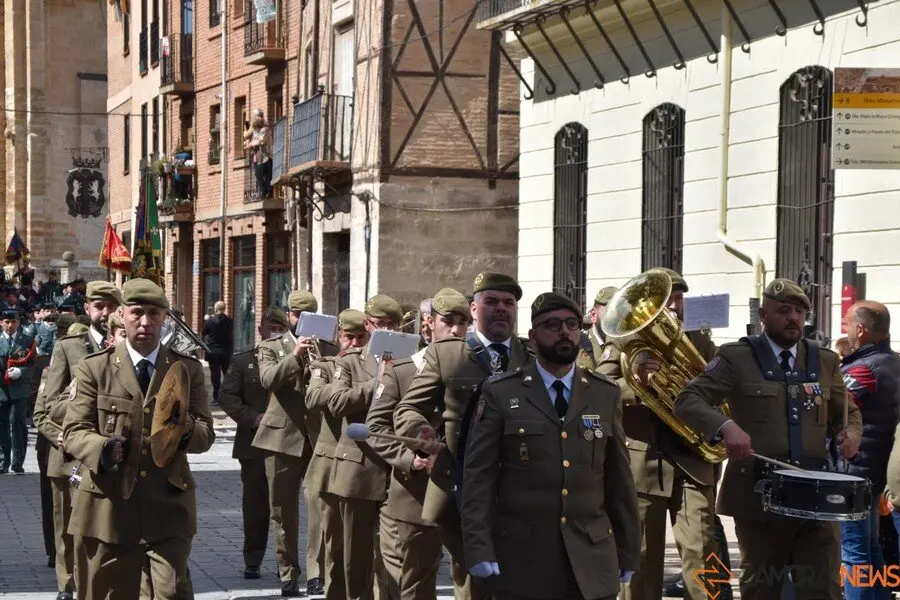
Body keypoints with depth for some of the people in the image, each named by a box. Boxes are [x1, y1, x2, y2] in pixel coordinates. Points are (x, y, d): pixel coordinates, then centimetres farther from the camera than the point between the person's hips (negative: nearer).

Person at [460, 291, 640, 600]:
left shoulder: (606, 394, 9)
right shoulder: (501, 393, 2)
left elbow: (619, 478, 9)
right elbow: (479, 476, -2)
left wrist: (628, 551, 8)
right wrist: (479, 549, -11)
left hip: (592, 561, 2)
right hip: (522, 558, -2)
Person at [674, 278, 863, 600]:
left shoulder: (825, 361, 11)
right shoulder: (736, 357, -1)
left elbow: (847, 412, 21)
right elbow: (688, 401, -8)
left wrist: (851, 432, -3)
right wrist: (726, 426, -27)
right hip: (758, 495, -2)